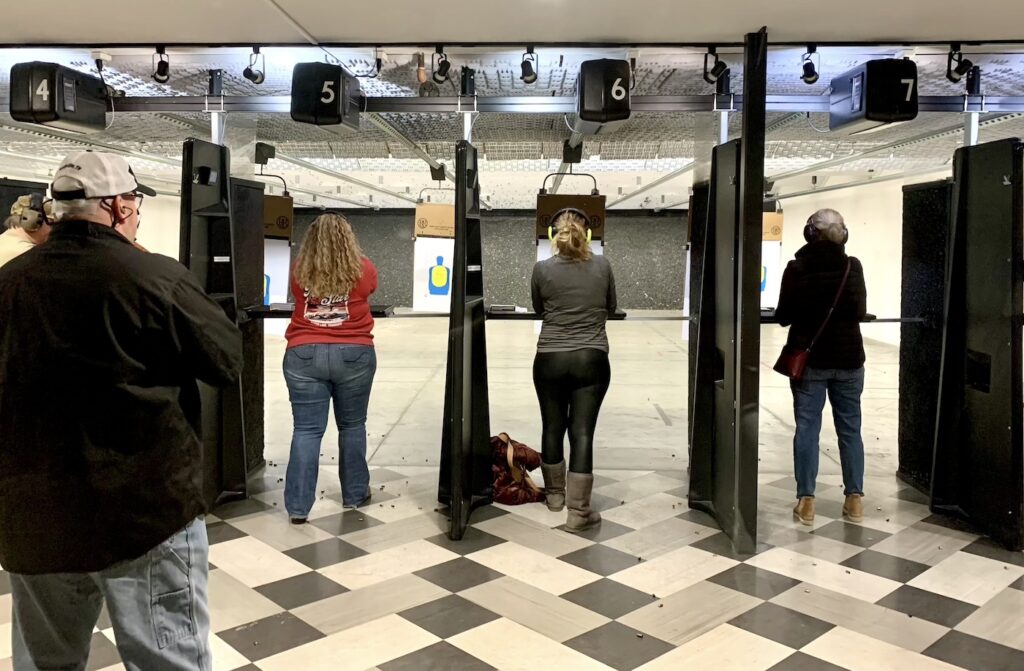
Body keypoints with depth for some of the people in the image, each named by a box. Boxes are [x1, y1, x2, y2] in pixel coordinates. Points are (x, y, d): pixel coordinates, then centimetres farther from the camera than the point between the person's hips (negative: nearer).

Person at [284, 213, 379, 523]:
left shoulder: (299, 272, 3)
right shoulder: (363, 269, -1)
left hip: (304, 356, 1)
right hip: (353, 355, 0)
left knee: (306, 430, 3)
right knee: (352, 426, 15)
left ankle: (297, 506, 3)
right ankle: (354, 495, 26)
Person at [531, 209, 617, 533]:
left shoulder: (542, 269, -5)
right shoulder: (602, 265, -1)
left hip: (550, 359, 0)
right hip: (592, 359, 0)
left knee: (553, 427, 16)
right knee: (582, 432, 1)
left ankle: (555, 494, 32)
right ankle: (578, 511, 2)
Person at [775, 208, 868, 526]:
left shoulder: (796, 268, -7)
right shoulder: (852, 267, -3)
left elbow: (783, 316, -4)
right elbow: (860, 311, -2)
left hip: (809, 358, -1)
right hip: (848, 358, 2)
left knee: (807, 428, 3)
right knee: (850, 429, 11)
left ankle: (806, 501, 3)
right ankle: (855, 498, 15)